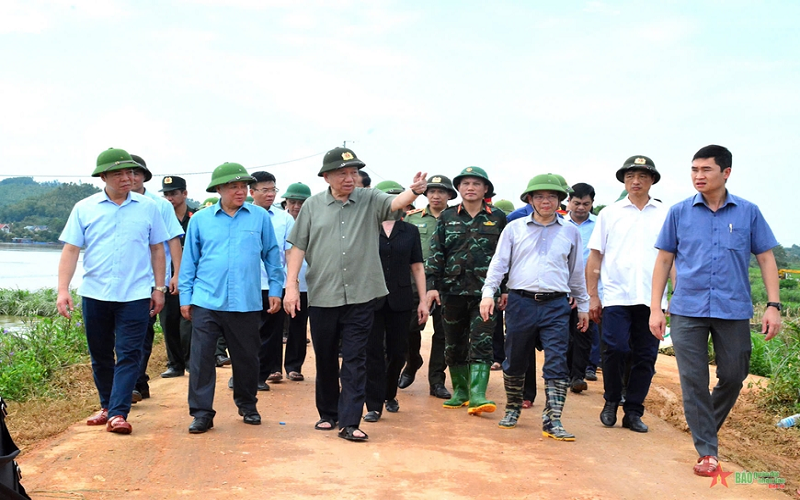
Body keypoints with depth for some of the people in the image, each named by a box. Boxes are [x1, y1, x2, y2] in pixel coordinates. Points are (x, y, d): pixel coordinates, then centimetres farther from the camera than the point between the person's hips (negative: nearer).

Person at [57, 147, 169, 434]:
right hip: (95, 293, 2)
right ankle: (106, 406, 29)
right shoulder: (84, 209, 3)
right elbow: (71, 250, 0)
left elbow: (157, 249, 8)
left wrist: (159, 288, 4)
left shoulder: (148, 208, 3)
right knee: (100, 354, 13)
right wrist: (62, 290, -8)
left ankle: (118, 414, -5)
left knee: (129, 354, -6)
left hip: (135, 295, -1)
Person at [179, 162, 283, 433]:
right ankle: (202, 413, 6)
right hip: (206, 301, 0)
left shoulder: (260, 217, 3)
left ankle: (247, 406, 30)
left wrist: (275, 289, 6)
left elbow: (272, 255, 10)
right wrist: (185, 296, 7)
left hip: (246, 303, 0)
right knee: (201, 358, -4)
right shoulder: (200, 219, 5)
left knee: (246, 358, 11)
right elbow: (189, 260, 9)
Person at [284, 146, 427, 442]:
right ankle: (328, 414, 29)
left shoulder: (370, 201, 2)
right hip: (322, 296, 1)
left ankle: (349, 422, 2)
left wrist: (414, 191, -39)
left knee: (355, 361, -1)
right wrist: (291, 285, -3)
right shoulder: (313, 206, 4)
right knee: (325, 360, 13)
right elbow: (298, 247, 4)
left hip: (360, 296, -1)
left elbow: (395, 203, -17)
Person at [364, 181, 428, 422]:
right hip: (372, 300, -2)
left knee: (398, 351, 8)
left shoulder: (410, 231, 9)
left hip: (401, 301, 2)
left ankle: (389, 394, 31)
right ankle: (374, 405, 6)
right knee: (374, 352, 0)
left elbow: (417, 267, 8)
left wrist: (423, 301, 3)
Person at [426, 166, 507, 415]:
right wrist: (432, 286, -2)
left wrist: (505, 289, 4)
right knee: (454, 345, 9)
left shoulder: (498, 217, 5)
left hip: (485, 292, -2)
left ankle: (477, 395, -12)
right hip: (453, 290, 2)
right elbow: (435, 254, 6)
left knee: (481, 343, -9)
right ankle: (460, 391, 23)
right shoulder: (447, 217, 8)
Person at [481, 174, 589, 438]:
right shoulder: (514, 228, 7)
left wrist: (583, 306, 18)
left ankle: (552, 421, -4)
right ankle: (513, 409, 28)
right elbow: (499, 263, 5)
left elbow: (577, 272, 17)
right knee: (514, 361, 9)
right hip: (520, 302, 0)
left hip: (556, 306, 0)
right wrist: (488, 293, -8)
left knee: (557, 364, -7)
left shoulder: (570, 232, 11)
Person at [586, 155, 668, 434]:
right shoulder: (610, 214, 10)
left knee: (646, 356, 2)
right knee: (616, 350, -10)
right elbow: (595, 257, 9)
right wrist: (592, 296, 3)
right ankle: (611, 402, 12)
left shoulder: (665, 215, 10)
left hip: (651, 297, 1)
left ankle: (633, 412, 14)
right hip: (616, 296, -1)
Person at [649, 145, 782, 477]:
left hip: (734, 310, 1)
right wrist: (655, 309, 2)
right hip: (688, 311, 0)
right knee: (693, 381, -1)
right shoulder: (679, 212, 4)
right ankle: (707, 451, 9)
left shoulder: (748, 212, 3)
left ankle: (706, 427, 36)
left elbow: (766, 259, 6)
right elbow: (664, 261, 7)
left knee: (733, 377, 10)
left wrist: (773, 305, -3)